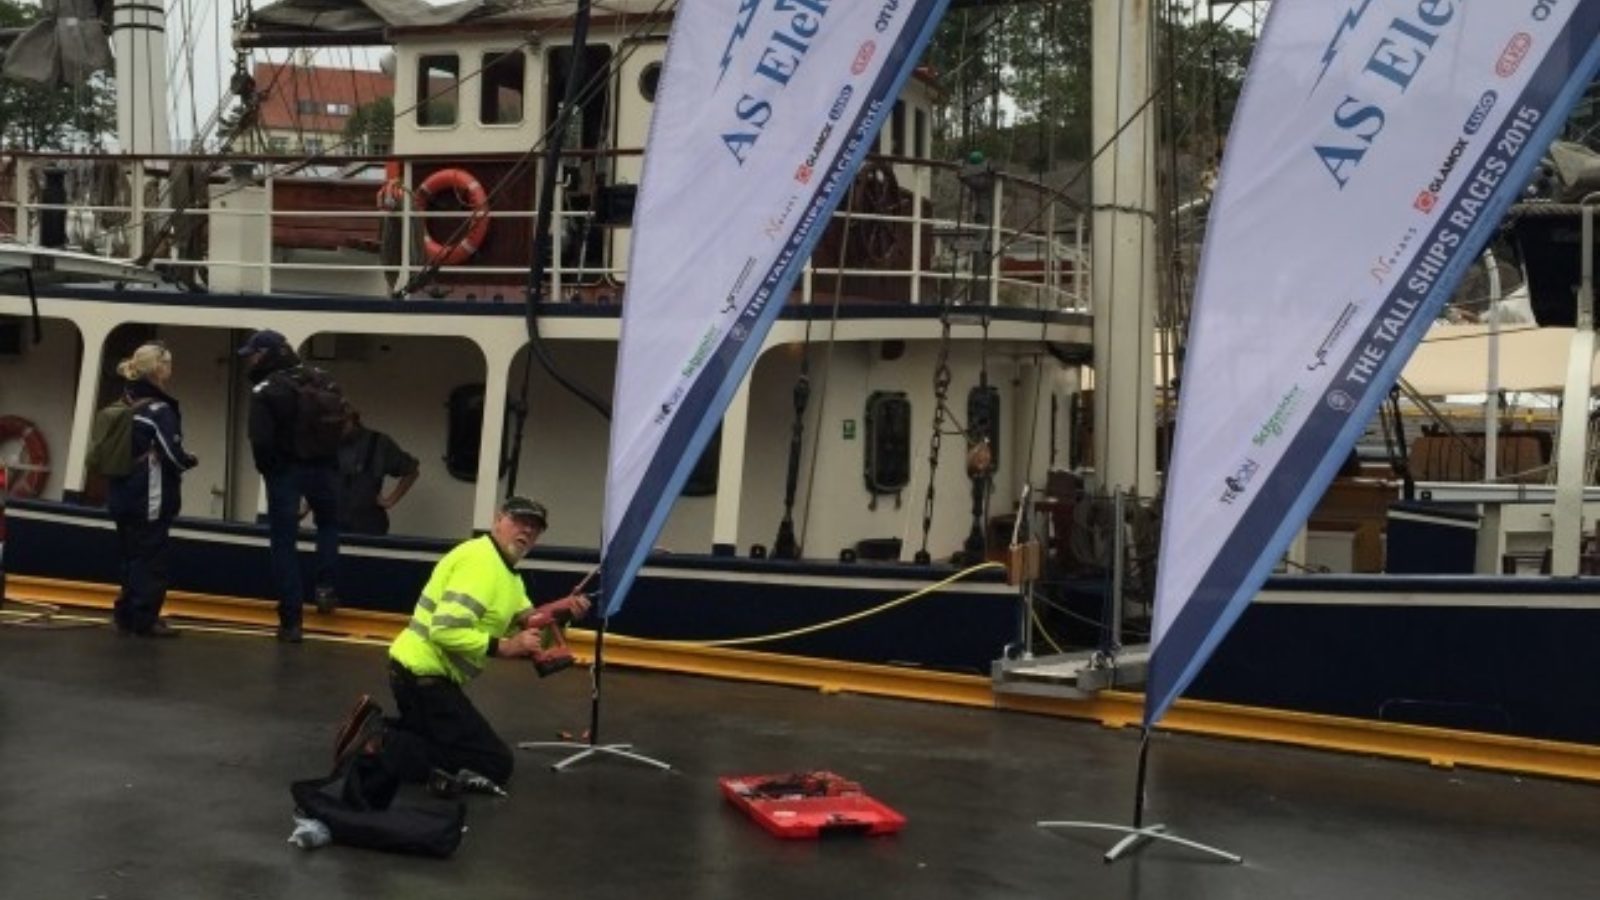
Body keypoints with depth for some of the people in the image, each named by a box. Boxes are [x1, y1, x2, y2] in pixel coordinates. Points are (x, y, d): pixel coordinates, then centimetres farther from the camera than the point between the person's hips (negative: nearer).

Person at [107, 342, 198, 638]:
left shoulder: (124, 406, 10)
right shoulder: (159, 410, -15)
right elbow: (173, 455, -20)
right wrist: (190, 460, 1)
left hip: (123, 496, 8)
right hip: (150, 499, -8)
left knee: (134, 557, 17)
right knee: (151, 560, 0)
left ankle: (126, 615, 20)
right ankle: (145, 620, 4)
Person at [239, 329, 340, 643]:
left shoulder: (264, 390, -14)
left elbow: (261, 440, -20)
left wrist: (267, 469, -2)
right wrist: (329, 458, 11)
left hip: (284, 470, -4)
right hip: (321, 466, 4)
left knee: (284, 543, 5)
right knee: (328, 524, 28)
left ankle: (291, 619, 4)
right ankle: (325, 586, 8)